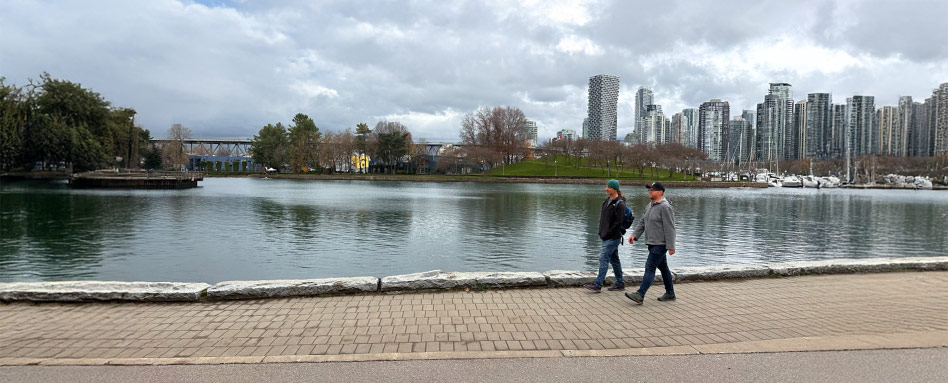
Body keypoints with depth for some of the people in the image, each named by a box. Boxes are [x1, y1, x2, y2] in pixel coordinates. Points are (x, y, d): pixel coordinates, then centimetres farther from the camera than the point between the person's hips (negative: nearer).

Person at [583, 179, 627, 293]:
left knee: (603, 258, -11)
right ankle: (620, 283, 23)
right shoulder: (607, 200, 12)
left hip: (613, 237, -9)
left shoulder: (619, 204, -14)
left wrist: (607, 233, -16)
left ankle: (598, 284, -10)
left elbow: (618, 222, -18)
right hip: (607, 236, 9)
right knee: (614, 259, 14)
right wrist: (601, 232, 11)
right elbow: (602, 217, 18)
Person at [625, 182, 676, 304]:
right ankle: (670, 294, 27)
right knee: (663, 268, 16)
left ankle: (640, 295, -16)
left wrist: (670, 246, -21)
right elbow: (642, 222, 15)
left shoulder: (665, 207, -16)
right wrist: (634, 235, 3)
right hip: (652, 243, 9)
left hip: (660, 244, -9)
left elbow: (670, 228, -19)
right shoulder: (649, 206, 13)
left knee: (650, 268, -13)